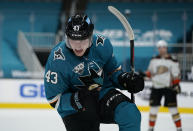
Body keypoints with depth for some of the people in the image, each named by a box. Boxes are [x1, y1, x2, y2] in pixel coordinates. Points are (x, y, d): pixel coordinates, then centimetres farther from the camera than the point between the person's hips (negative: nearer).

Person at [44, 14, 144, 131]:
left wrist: (125, 79, -13)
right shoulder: (57, 59, -20)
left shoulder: (102, 44, -11)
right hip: (74, 109, -2)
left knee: (131, 115, -22)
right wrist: (76, 100, -32)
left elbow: (113, 70, 8)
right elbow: (54, 99, -15)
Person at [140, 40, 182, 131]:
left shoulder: (172, 60, -4)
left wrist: (176, 85, -11)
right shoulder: (154, 60, 9)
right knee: (153, 107, 4)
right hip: (156, 87, 4)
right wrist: (144, 74, -4)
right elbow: (150, 72, 15)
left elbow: (176, 75, -4)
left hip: (169, 87, -4)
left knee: (173, 108, -5)